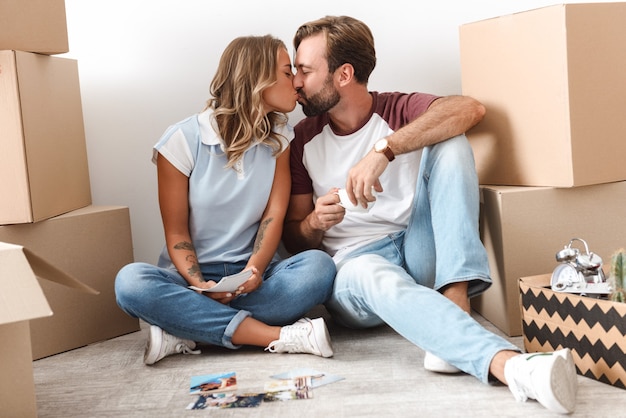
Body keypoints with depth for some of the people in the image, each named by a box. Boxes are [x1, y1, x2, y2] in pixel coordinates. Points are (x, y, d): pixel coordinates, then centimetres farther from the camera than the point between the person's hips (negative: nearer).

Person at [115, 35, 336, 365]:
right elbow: (176, 233, -6)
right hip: (193, 276, -2)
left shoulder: (278, 136, 6)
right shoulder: (183, 140, -6)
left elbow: (275, 214, -3)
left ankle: (187, 331, -27)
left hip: (253, 275, 2)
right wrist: (199, 285, -25)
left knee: (318, 266, -28)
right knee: (131, 280, -33)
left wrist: (255, 269, -23)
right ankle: (277, 336, -35)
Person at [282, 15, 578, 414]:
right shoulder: (304, 138, 9)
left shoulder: (399, 111, 3)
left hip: (419, 253, 1)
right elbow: (293, 238, 11)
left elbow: (470, 109, -21)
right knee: (374, 275, -38)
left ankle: (454, 304, -34)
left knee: (449, 143, -18)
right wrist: (316, 222, -13)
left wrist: (384, 150, -30)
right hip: (353, 265, 0)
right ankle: (508, 364, -58)